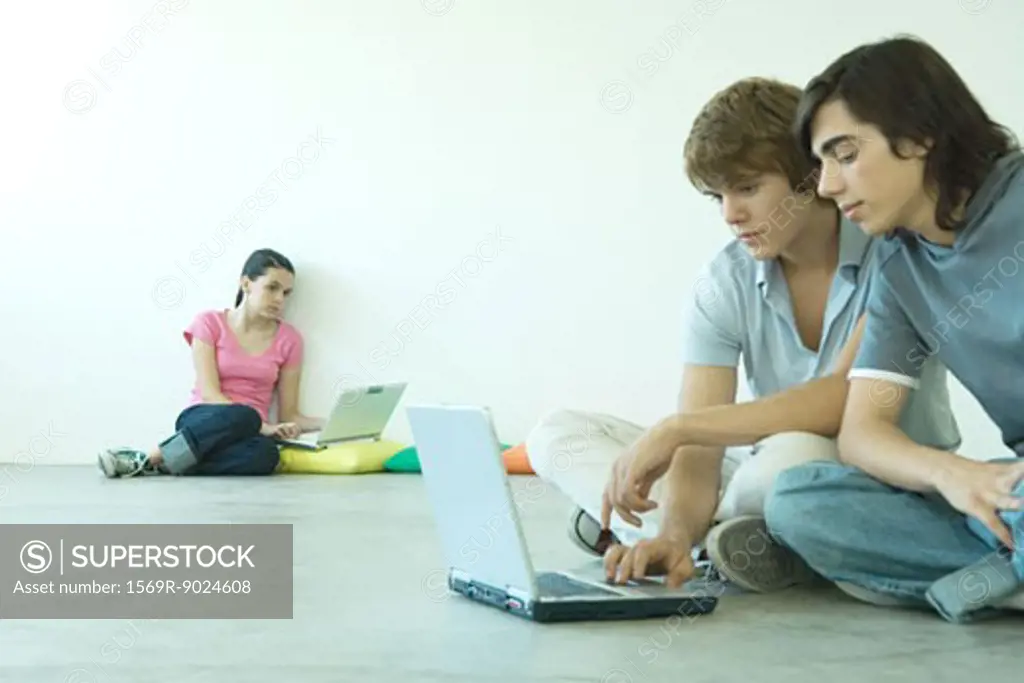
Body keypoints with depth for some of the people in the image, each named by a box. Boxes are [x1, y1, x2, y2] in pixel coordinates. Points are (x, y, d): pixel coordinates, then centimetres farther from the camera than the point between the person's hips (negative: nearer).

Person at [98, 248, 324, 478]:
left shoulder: (289, 339, 7)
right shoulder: (210, 322, 1)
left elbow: (289, 415, 9)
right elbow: (209, 394, -10)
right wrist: (262, 426, -22)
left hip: (247, 433, 2)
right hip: (203, 422, -2)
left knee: (265, 453, -38)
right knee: (243, 417, -39)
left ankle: (155, 465, -28)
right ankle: (149, 457, -28)